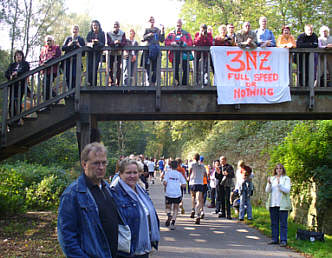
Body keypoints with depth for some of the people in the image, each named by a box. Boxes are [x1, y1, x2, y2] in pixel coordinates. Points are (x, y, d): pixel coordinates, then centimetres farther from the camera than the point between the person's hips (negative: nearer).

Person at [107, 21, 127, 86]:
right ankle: (112, 81, 14)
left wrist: (119, 43, -32)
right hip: (111, 52, 0)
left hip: (119, 52, 0)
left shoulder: (122, 33, -1)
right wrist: (114, 42, -33)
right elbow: (108, 43, -13)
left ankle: (117, 83, 1)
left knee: (119, 68, -5)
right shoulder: (109, 33, -3)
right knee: (110, 67, -1)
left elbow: (124, 42, -11)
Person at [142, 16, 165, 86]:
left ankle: (153, 82, 1)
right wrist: (148, 35, -17)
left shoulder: (158, 30, 16)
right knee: (148, 66, -12)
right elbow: (144, 38, 1)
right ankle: (149, 81, -8)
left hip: (156, 48, 1)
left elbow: (162, 40, 10)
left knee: (155, 66, -3)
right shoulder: (146, 30, 13)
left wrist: (162, 31, 1)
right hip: (148, 48, -1)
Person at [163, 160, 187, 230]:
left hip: (168, 193, -1)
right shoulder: (179, 174, 8)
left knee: (168, 208, 15)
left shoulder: (168, 172, 4)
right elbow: (184, 185, 2)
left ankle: (169, 215, -16)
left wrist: (166, 187, 11)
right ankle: (173, 223, -3)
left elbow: (164, 182, -9)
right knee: (175, 209, 11)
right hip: (177, 194, 1)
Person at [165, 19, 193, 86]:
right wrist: (172, 43, -14)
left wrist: (185, 44, -16)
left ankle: (184, 83, -4)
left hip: (184, 54, 0)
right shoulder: (171, 34, 15)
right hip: (174, 55, 0)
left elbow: (190, 42, 5)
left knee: (185, 69, -8)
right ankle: (176, 83, 6)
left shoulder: (186, 34, 15)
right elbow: (166, 42, 6)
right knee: (175, 70, -1)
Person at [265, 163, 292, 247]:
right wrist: (269, 183, -14)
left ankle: (283, 240, 0)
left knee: (283, 223, -4)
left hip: (282, 204, -4)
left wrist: (279, 184, -24)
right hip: (273, 204, 4)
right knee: (274, 223, 8)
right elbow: (267, 190, 4)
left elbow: (287, 190, -12)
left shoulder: (286, 179, 1)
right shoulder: (272, 178, 13)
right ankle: (275, 239, 16)